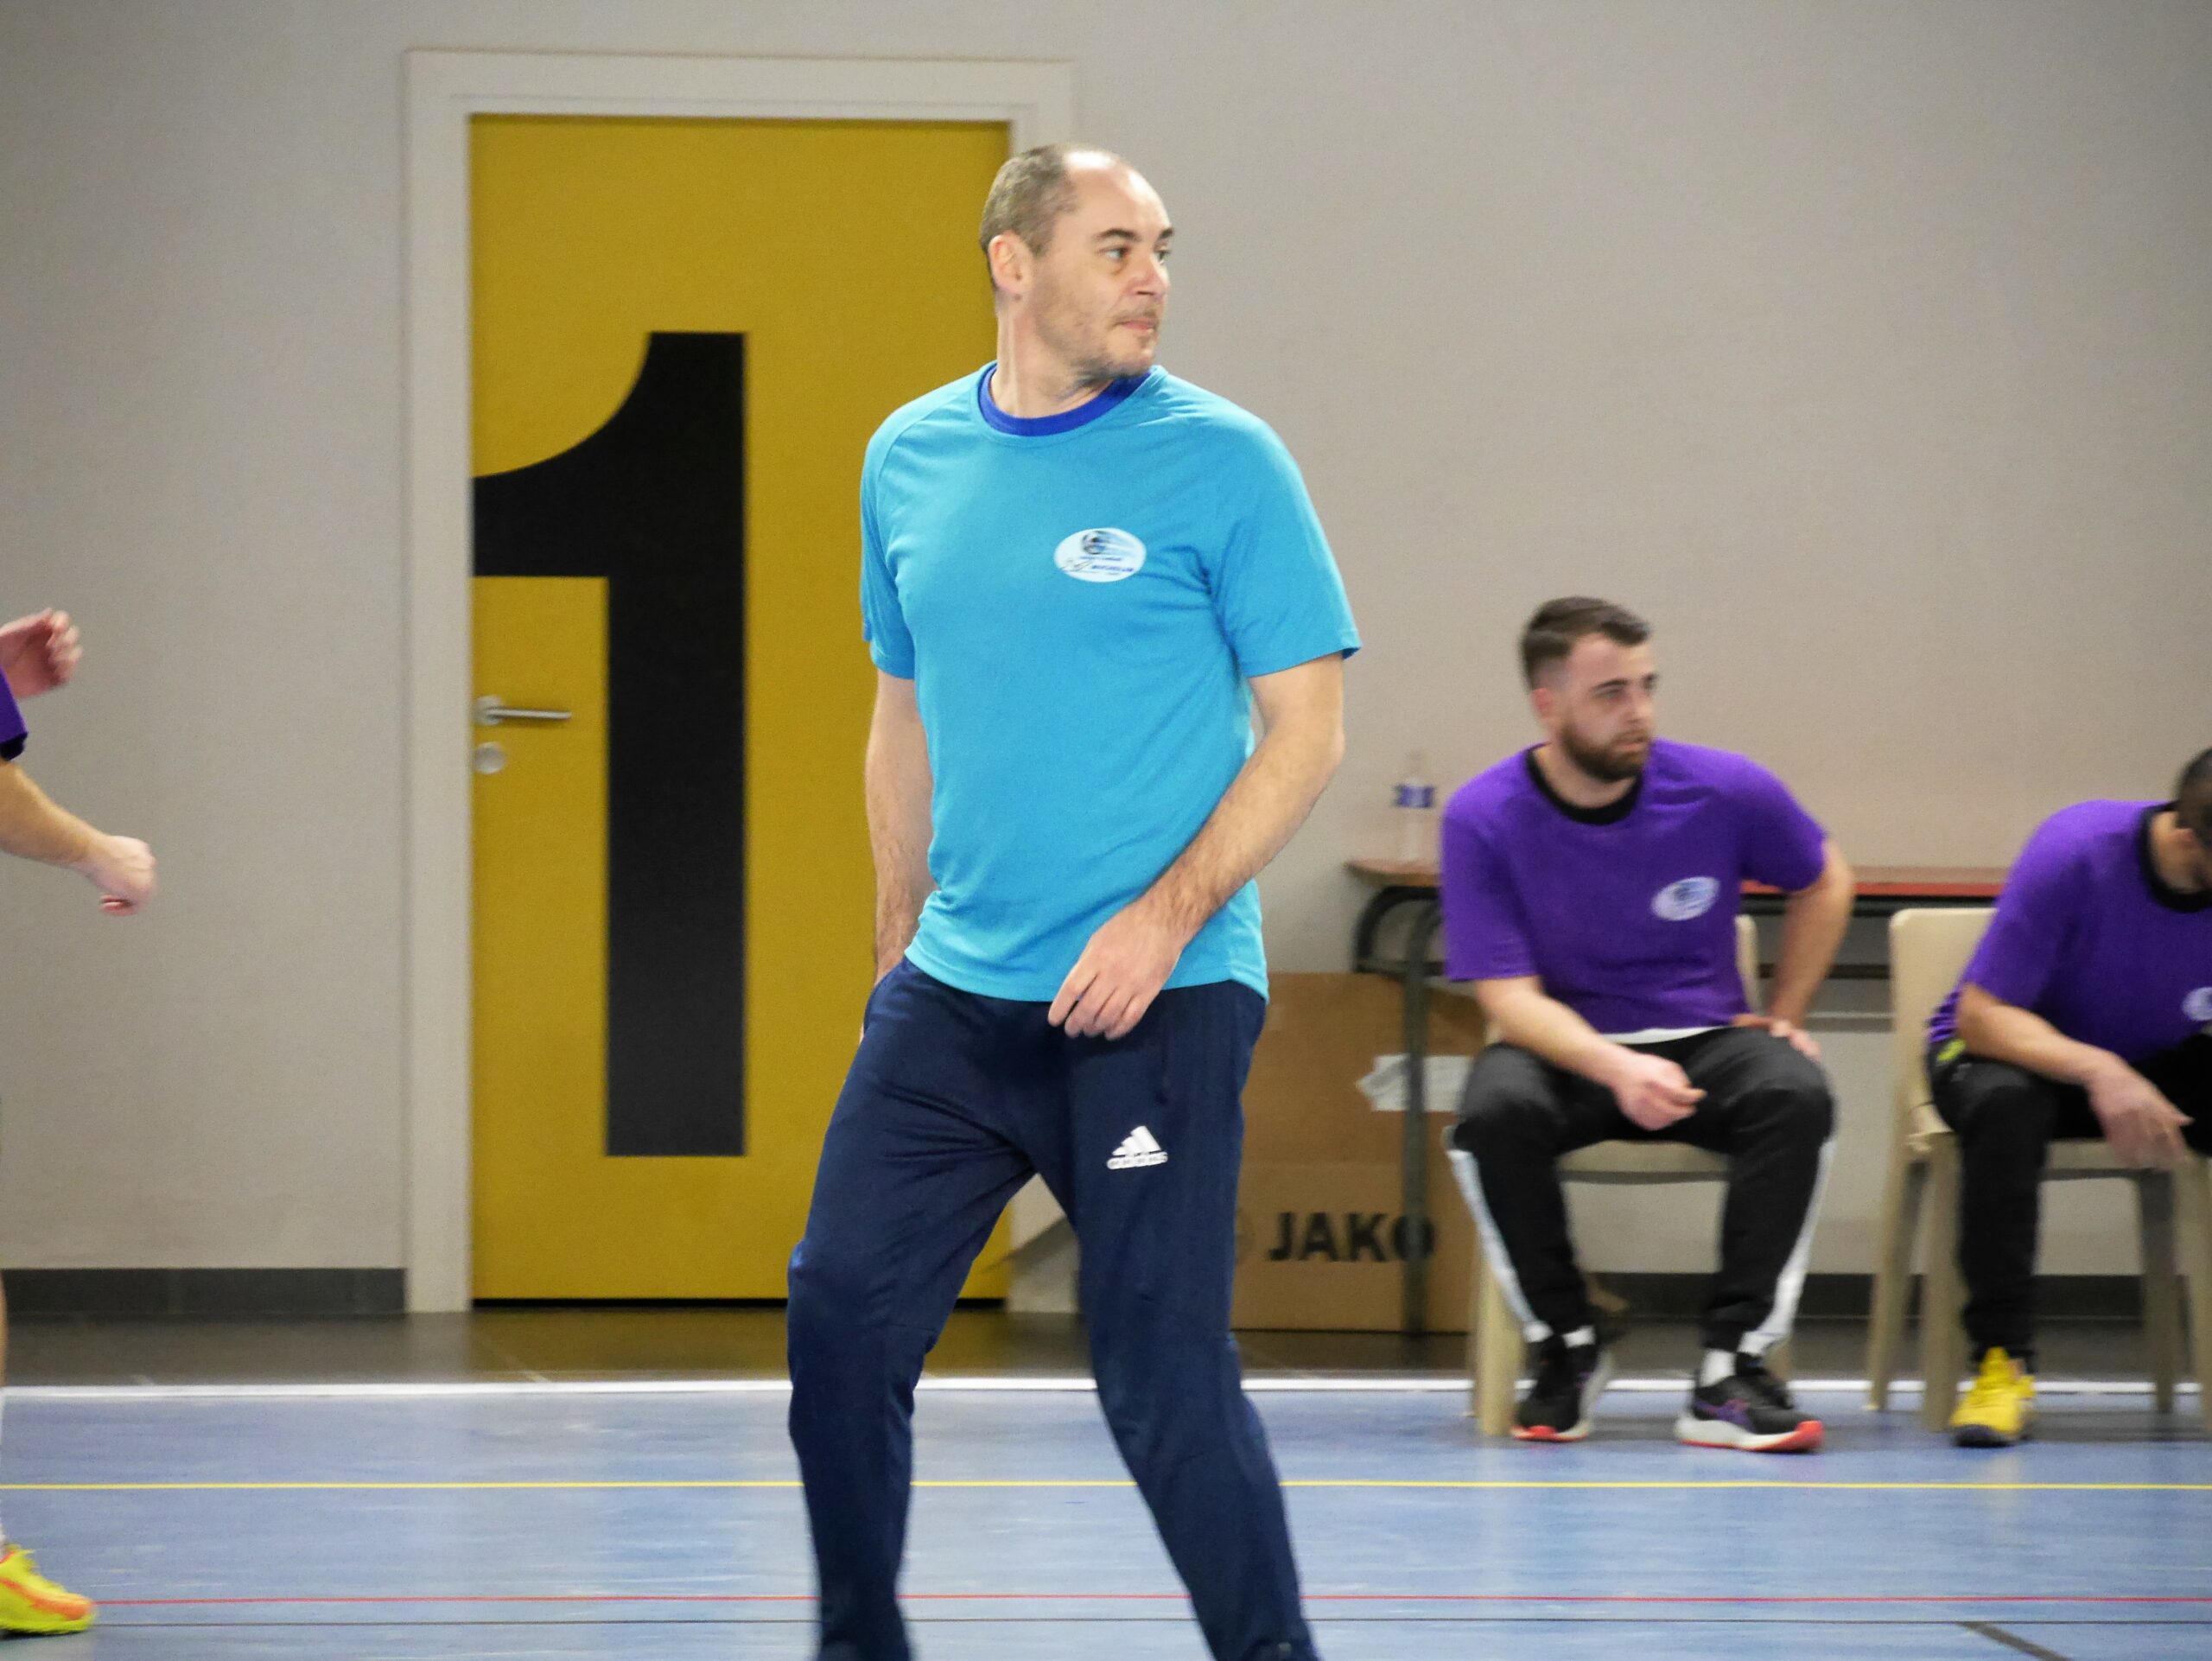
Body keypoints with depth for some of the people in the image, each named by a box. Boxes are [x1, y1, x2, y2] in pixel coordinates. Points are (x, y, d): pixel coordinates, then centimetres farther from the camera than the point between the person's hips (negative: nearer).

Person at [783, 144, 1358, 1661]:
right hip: (952, 995, 5)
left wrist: (1167, 915, -16)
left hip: (1160, 1006, -5)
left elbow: (1307, 728, -6)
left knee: (1164, 1375, -7)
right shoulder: (910, 461, 9)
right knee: (842, 1318, 3)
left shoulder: (1221, 460, -5)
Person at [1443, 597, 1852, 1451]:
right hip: (1561, 1048, -1)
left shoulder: (1725, 789, -8)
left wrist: (1785, 1017, 6)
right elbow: (1509, 997, -16)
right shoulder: (1483, 818, -12)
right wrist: (1617, 1069, -33)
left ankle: (1733, 1366, -26)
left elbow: (1822, 883, 13)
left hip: (1703, 1037, 1)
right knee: (1495, 1109, -34)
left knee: (1794, 1092, -31)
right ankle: (1566, 1346, -12)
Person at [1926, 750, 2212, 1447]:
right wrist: (2098, 1071, -40)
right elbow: (1981, 1015, -25)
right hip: (2036, 1049, -3)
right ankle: (2000, 1360, -33)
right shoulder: (2075, 852, -26)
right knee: (2002, 1100, -38)